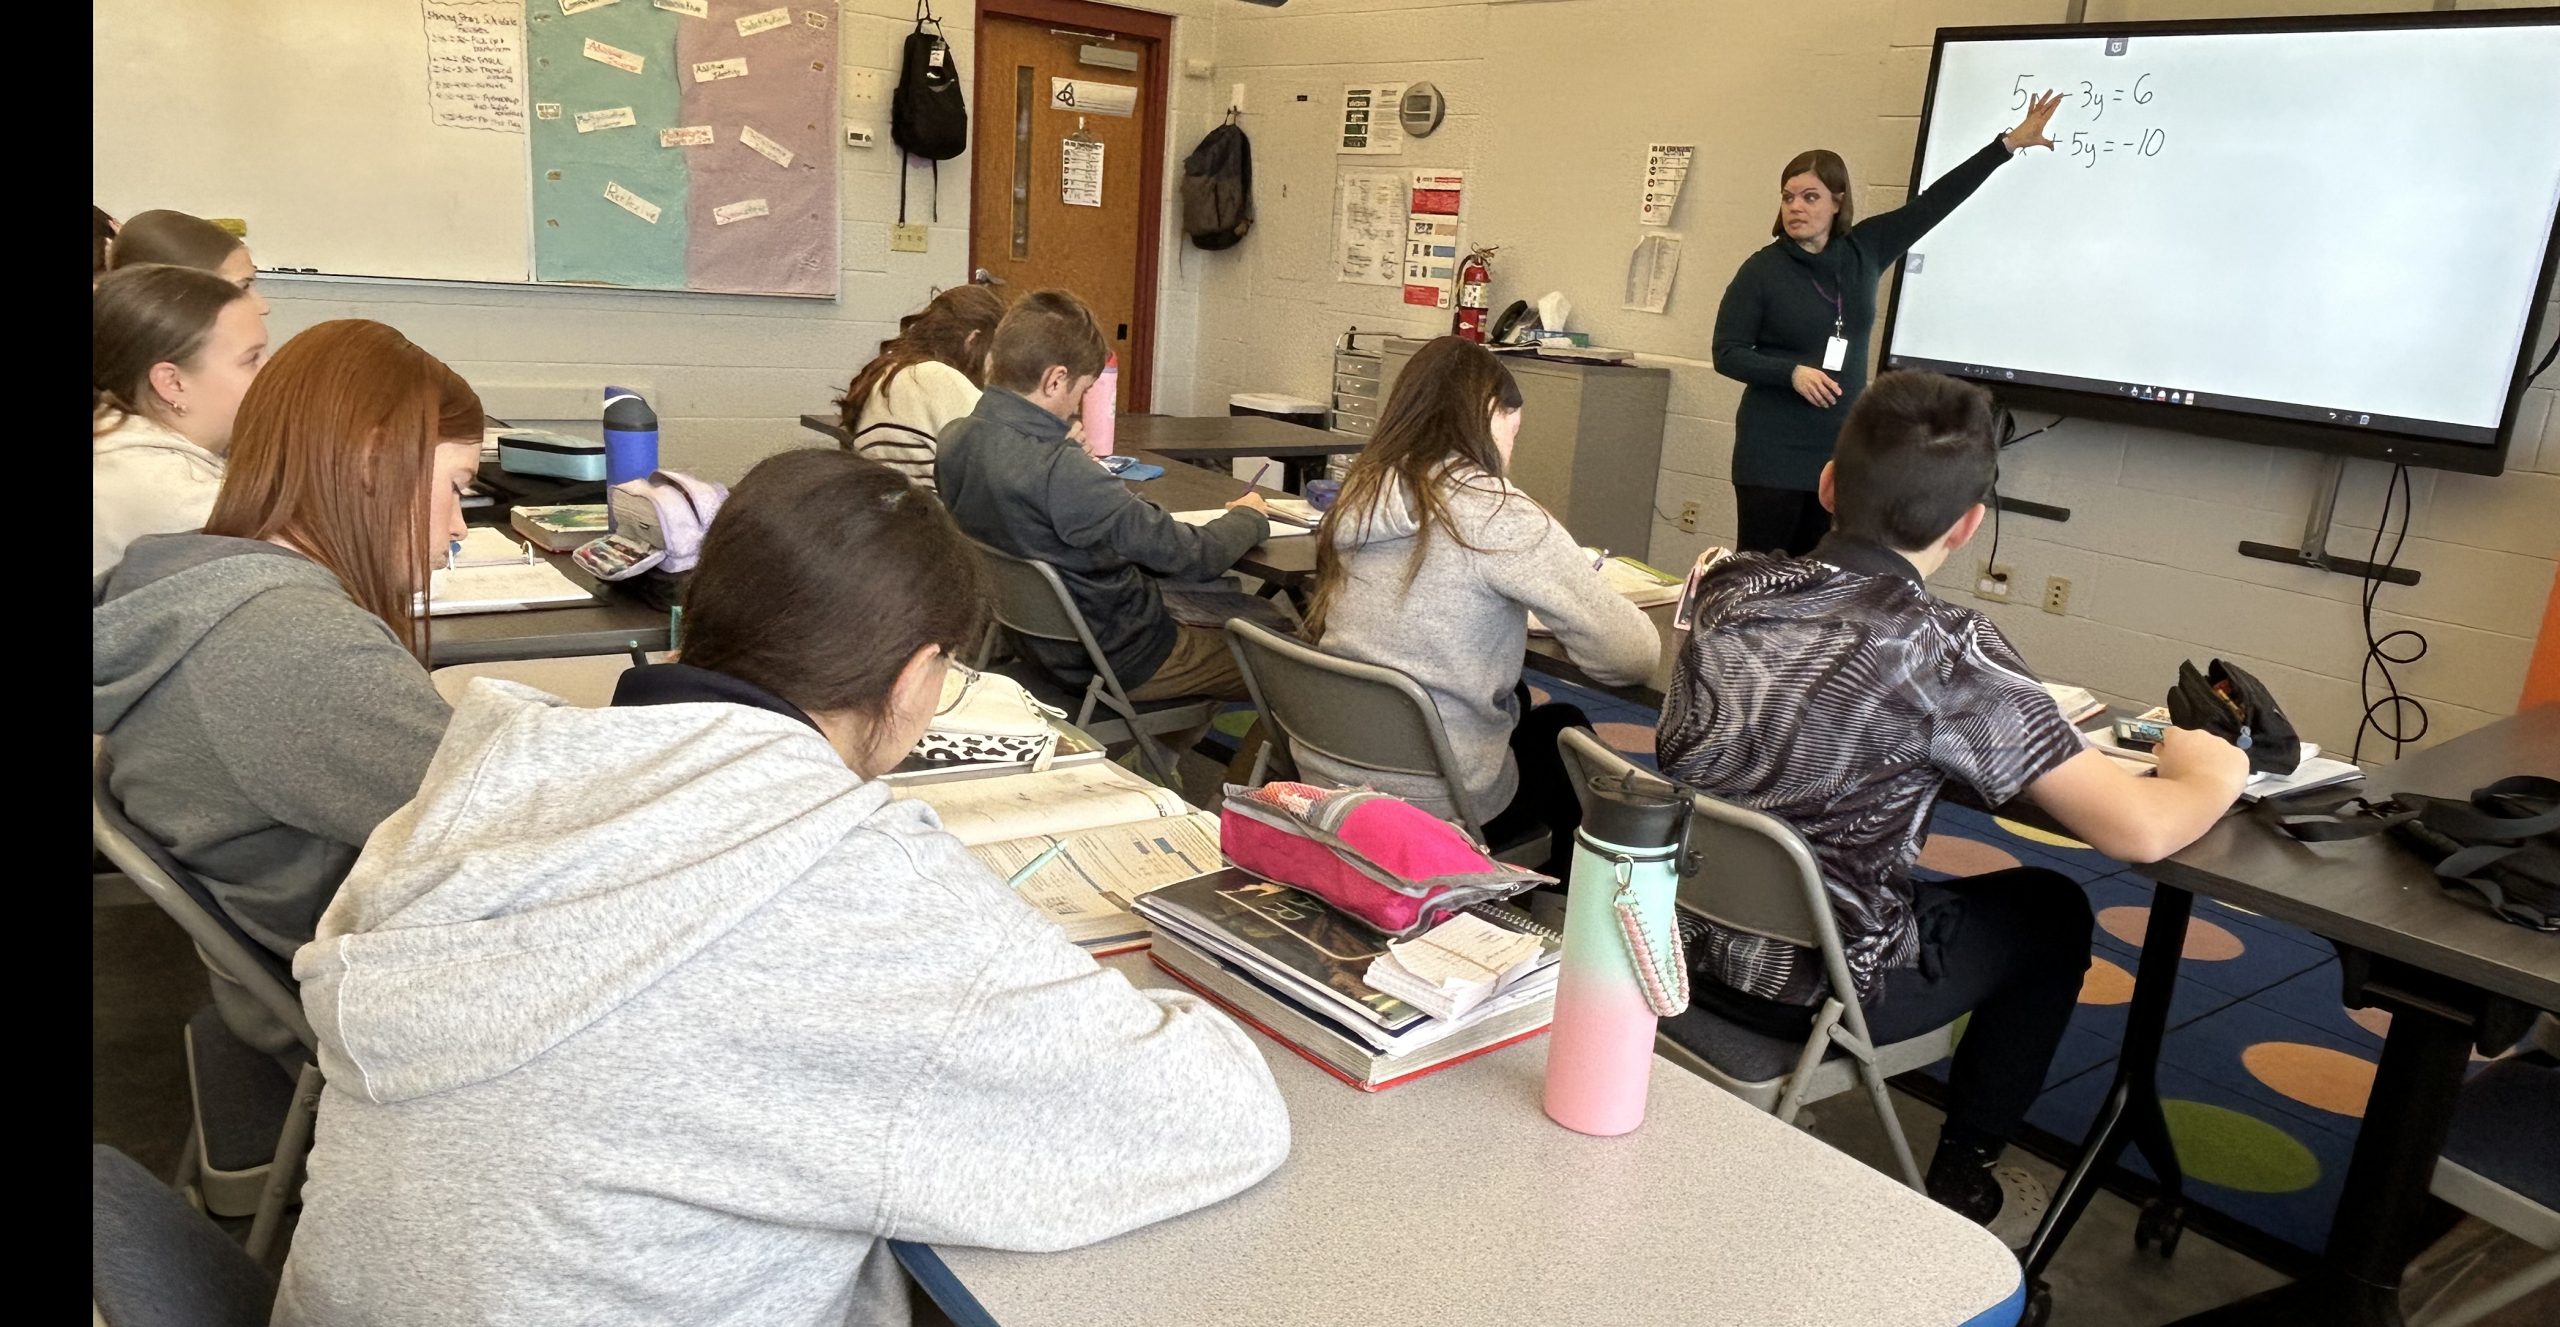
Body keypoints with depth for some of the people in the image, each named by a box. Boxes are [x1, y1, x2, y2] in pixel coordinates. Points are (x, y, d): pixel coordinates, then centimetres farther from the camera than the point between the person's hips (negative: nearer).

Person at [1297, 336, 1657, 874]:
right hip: (1434, 805, -6)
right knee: (1566, 729, 25)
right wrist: (1581, 582, 4)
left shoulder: (1362, 493, -1)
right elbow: (1632, 656, -16)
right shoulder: (1497, 515, -20)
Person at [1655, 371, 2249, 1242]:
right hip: (1817, 986, -5)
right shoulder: (1946, 653, -23)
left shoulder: (1726, 588, -7)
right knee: (2052, 911, 21)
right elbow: (2138, 832, -21)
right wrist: (2213, 775, 1)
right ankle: (1961, 1184, 33)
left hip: (1683, 939, 5)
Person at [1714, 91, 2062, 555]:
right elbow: (1727, 353, -7)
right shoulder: (1763, 269, -6)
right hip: (1773, 452, -4)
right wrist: (1793, 372, -21)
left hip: (1841, 449, 4)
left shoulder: (1864, 250, 6)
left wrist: (2010, 143, 6)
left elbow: (1934, 202, 7)